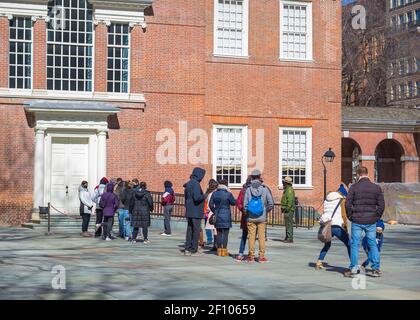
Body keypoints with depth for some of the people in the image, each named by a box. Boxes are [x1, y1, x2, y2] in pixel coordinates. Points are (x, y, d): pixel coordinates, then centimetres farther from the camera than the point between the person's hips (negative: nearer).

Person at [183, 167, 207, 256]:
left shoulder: (188, 184, 13)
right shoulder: (196, 184, -16)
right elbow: (197, 197, -25)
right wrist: (204, 196, -8)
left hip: (189, 211, 9)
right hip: (196, 212, -9)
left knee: (190, 229, 13)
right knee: (196, 230, -2)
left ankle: (187, 249, 15)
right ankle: (194, 250, 0)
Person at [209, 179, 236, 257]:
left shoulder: (215, 194, 1)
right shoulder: (228, 194, -12)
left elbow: (210, 204, 5)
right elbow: (234, 203, 1)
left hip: (217, 216, 4)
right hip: (226, 216, -4)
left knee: (219, 233, 11)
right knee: (225, 234, 1)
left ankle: (219, 250, 15)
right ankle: (224, 251, 0)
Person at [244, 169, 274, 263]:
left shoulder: (248, 190, -7)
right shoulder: (265, 189, -6)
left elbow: (245, 204, -6)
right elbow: (271, 204, -6)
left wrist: (247, 213, 10)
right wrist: (266, 211, 10)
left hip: (251, 218, 0)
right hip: (262, 218, 0)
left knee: (251, 237, 6)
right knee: (262, 237, 5)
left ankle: (251, 256, 10)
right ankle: (261, 256, 7)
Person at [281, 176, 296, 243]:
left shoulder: (289, 190, -15)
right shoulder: (287, 189, 18)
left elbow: (290, 201, -22)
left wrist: (287, 209, -22)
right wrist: (284, 209, 21)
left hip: (288, 210, -11)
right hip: (287, 210, 11)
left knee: (289, 224, -9)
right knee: (288, 224, 14)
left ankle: (290, 239, -9)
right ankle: (287, 238, 20)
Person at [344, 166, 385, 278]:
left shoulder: (354, 187, -3)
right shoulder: (376, 187, 3)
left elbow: (348, 204, -6)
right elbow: (381, 205, 2)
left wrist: (350, 217, 7)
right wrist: (376, 217, 12)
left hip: (357, 221, -2)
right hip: (371, 222, 2)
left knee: (355, 244, 5)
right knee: (373, 244, 10)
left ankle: (353, 269, 5)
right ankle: (376, 269, 10)